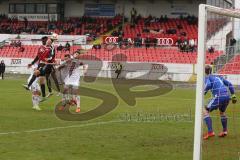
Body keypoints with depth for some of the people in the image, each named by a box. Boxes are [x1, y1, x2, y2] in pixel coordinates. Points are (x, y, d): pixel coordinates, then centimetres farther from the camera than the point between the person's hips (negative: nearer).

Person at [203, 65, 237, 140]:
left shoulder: (207, 77, 8)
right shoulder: (218, 77, 27)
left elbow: (208, 85, -14)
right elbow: (229, 84, 25)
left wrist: (204, 92, -2)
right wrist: (233, 95, 25)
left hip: (219, 97, -7)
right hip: (227, 96, 7)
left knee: (205, 111, 0)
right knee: (222, 112, 33)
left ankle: (210, 132, -12)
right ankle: (225, 131, 41)